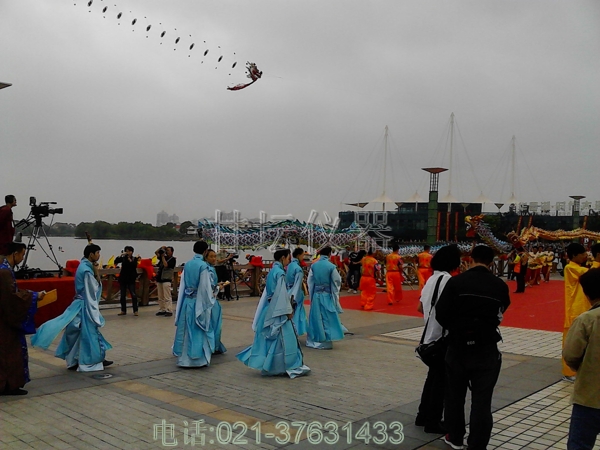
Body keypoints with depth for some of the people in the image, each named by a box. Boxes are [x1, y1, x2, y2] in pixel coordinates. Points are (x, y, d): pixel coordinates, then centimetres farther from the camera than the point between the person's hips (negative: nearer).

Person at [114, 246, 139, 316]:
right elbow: (116, 261, -10)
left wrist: (130, 260, -23)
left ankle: (135, 311, -4)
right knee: (123, 295, 7)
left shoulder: (134, 259, 2)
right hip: (123, 278, 2)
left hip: (131, 279, -2)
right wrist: (121, 255, -22)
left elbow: (135, 266, -13)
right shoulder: (123, 258, 4)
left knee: (133, 294, -9)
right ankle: (123, 311, 15)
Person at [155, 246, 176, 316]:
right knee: (160, 297, 10)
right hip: (159, 279, 7)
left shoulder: (173, 259, -5)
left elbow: (166, 265, -18)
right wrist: (161, 248, 0)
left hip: (166, 280, -7)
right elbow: (156, 252, 16)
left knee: (167, 297, -8)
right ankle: (162, 310, 16)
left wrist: (163, 257, -11)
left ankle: (169, 311, -8)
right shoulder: (164, 257, 15)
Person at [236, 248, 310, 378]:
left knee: (270, 337, 14)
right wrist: (288, 310, -12)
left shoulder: (272, 271, 11)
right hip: (278, 311, -10)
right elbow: (282, 294, -19)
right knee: (283, 338, -3)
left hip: (270, 309, 10)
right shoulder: (280, 272, -17)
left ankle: (268, 365, 20)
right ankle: (290, 367, 4)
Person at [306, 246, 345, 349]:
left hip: (316, 295, 3)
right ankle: (325, 342, 9)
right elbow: (337, 281, -5)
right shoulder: (331, 266, -12)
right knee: (327, 318, 6)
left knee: (316, 317, 12)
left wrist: (311, 295, 13)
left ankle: (313, 341, 19)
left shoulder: (313, 266, -3)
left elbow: (310, 281, 3)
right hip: (327, 295, -3)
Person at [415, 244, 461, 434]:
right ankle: (432, 422, 14)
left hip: (431, 335, 9)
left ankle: (423, 416, 29)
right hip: (442, 337, -9)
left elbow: (421, 307, 16)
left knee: (433, 376, 19)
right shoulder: (447, 280, -18)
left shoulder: (432, 279, 10)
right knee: (441, 379, 3)